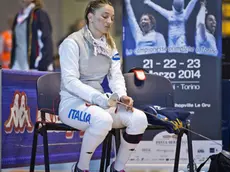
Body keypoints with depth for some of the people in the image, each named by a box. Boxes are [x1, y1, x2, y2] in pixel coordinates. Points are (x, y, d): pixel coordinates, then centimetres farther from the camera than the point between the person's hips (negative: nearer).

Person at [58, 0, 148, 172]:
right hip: (73, 102, -7)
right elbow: (70, 81, -18)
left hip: (99, 101, 7)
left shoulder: (110, 44, 12)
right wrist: (100, 98, -29)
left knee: (139, 119, -18)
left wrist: (122, 95, -16)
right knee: (103, 120, -38)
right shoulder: (73, 42, -11)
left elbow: (116, 75, 6)